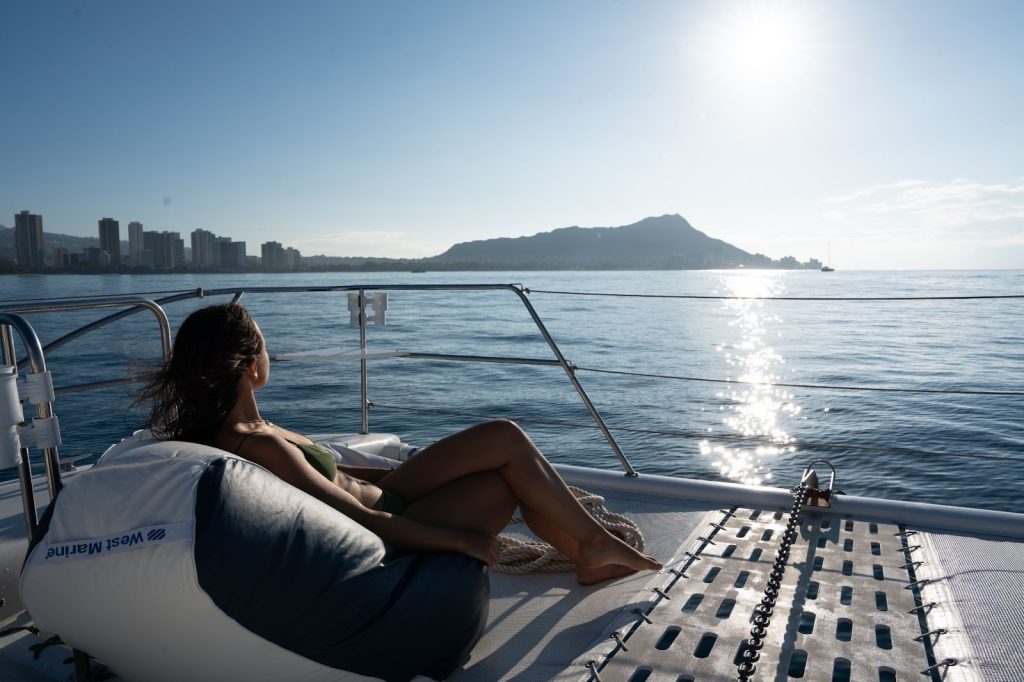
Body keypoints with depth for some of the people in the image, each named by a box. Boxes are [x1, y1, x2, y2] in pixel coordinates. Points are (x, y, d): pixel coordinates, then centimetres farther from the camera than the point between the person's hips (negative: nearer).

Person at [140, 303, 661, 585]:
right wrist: (457, 538, -18)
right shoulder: (256, 446, -27)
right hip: (390, 541, -9)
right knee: (511, 474, -4)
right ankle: (598, 546, 18)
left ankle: (585, 554, 16)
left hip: (382, 497, 9)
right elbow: (361, 521, -26)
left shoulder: (227, 427, 2)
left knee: (506, 439, 3)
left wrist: (390, 473, 19)